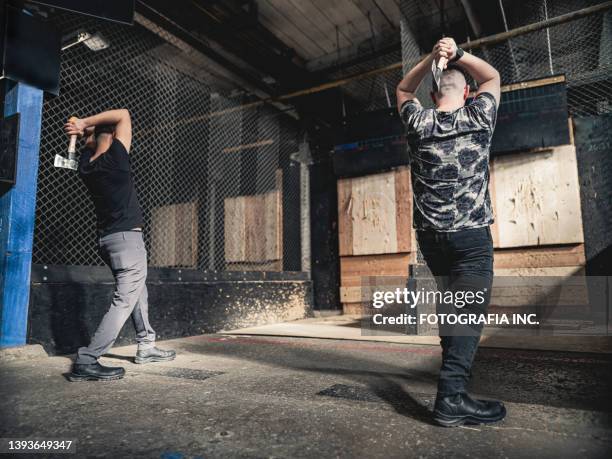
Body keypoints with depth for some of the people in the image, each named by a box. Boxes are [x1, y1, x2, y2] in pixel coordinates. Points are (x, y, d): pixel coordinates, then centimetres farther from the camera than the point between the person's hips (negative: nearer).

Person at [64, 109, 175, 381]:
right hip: (127, 237, -9)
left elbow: (91, 141, 27)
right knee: (125, 301, -8)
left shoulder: (86, 163, 6)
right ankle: (87, 361, -13)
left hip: (107, 237, 9)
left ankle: (146, 346, 25)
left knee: (138, 291, 19)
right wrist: (84, 124, -6)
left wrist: (84, 128, 9)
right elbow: (123, 115, -8)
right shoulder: (115, 158, -13)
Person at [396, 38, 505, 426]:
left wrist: (431, 59, 13)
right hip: (471, 234, -4)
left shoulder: (419, 123, 4)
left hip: (430, 234, 4)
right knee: (469, 309, -6)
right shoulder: (478, 118, 1)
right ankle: (452, 395, -13)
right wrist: (457, 54, 10)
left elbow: (404, 90, 25)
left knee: (453, 303, 19)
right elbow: (493, 76, 21)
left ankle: (455, 365, 28)